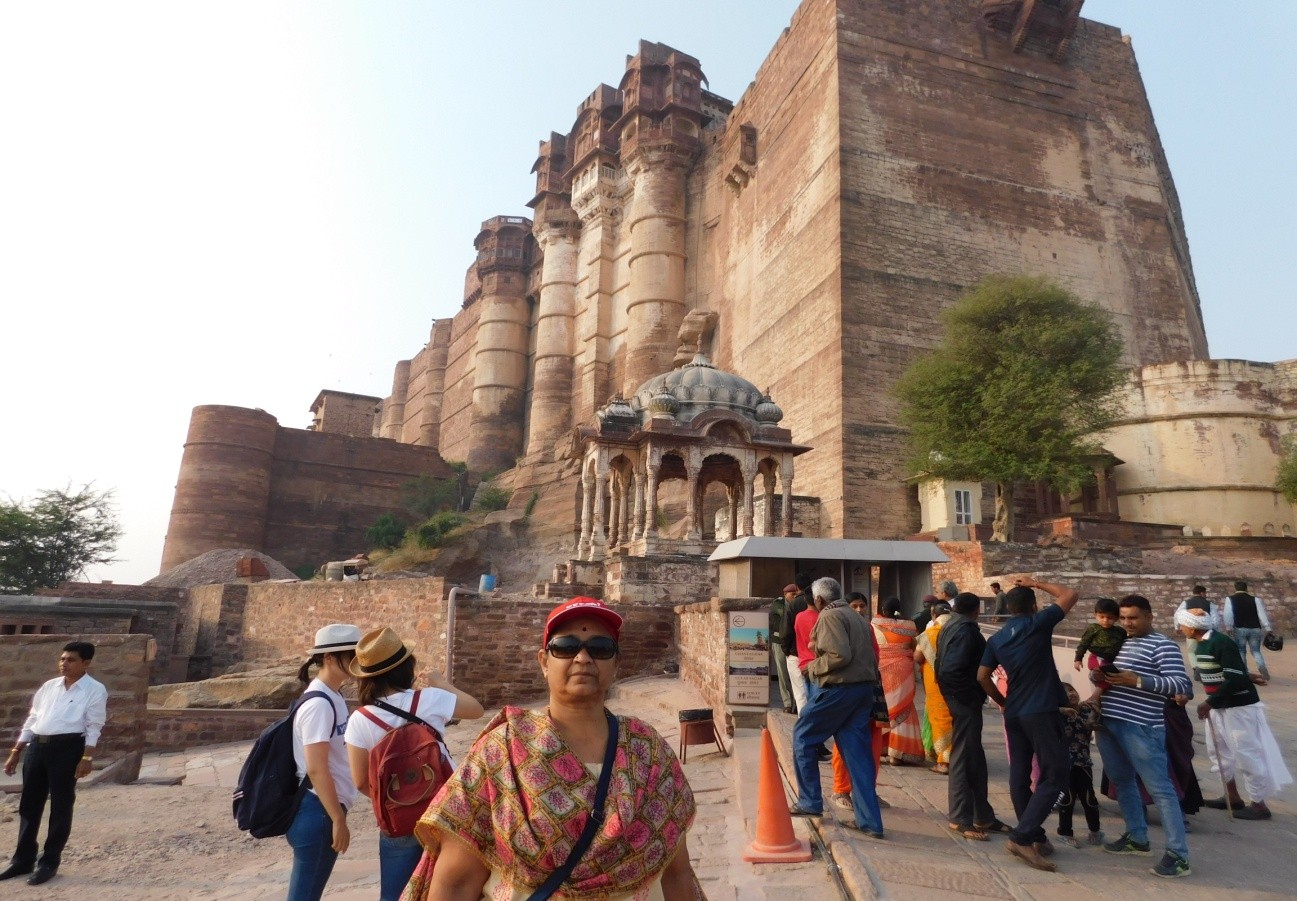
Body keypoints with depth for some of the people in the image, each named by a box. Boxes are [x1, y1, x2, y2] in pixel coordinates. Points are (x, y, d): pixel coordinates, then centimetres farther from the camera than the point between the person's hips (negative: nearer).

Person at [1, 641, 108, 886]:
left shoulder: (95, 690, -4)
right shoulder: (49, 686, 13)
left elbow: (94, 727, -8)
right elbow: (31, 720, 18)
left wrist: (87, 758, -16)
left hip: (67, 748, -6)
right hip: (37, 746, 6)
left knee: (61, 806, 2)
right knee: (29, 804, 13)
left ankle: (49, 862, 14)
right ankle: (23, 860, 27)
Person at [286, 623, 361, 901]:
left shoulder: (333, 696, 7)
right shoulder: (319, 704, -21)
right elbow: (316, 769, -23)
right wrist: (338, 820, -18)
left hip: (323, 808, 9)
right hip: (317, 811, -9)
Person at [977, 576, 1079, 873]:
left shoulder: (996, 638, 9)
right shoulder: (1038, 624, -6)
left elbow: (982, 677, 7)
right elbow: (1070, 596, 2)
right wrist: (1037, 584, 11)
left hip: (1014, 713, 6)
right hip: (1042, 712, -6)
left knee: (1020, 776, 11)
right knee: (1055, 776, -3)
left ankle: (1035, 837, 20)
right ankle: (1022, 837, -11)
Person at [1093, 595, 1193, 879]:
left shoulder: (1162, 645, -6)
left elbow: (1182, 685, -16)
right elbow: (1099, 672, 24)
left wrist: (1137, 680, -23)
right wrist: (1097, 675, 1)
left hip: (1140, 727, -8)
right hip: (1108, 722, 8)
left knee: (1159, 787, -3)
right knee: (1121, 781, 17)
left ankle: (1178, 854, 3)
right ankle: (1137, 838, 30)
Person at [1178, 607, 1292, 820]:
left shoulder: (1221, 643, -24)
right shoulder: (1201, 644, 5)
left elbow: (1235, 680, -28)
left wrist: (1209, 703, -27)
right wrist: (1211, 703, 10)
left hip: (1239, 706, -10)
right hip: (1219, 706, 10)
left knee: (1246, 754, 0)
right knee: (1218, 750, 17)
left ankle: (1258, 804, 13)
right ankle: (1233, 796, 30)